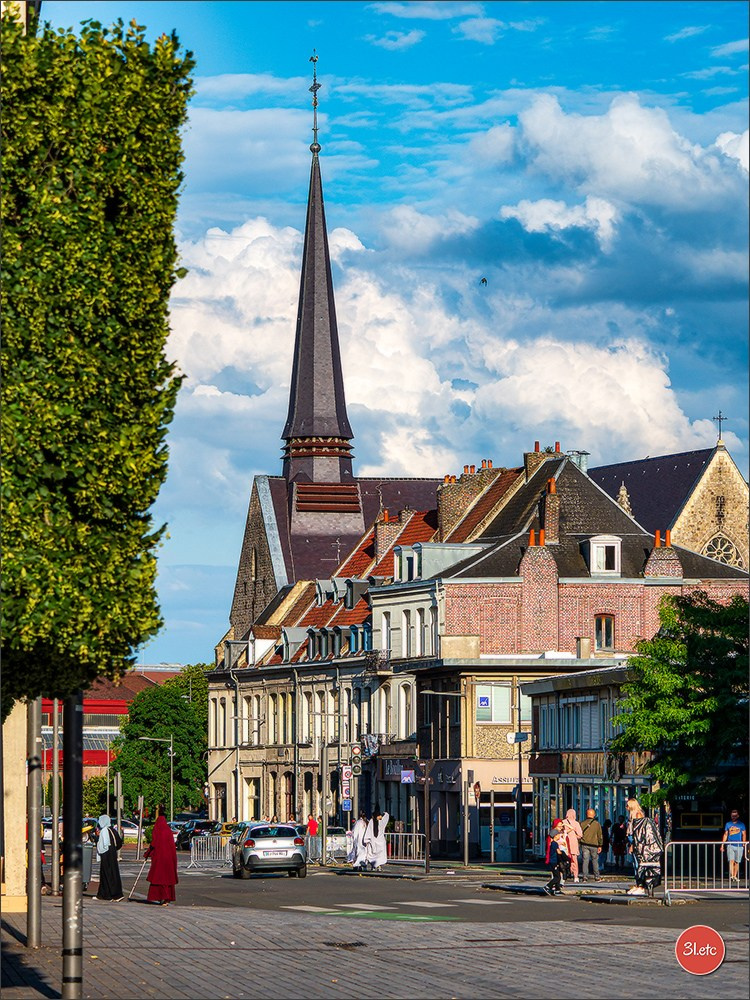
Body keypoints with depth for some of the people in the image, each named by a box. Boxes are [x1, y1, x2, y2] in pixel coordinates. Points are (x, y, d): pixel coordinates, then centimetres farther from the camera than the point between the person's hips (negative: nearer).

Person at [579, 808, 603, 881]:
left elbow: (579, 835, 3)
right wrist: (600, 846, 8)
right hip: (594, 845, 0)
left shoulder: (582, 823, 1)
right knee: (595, 861, 9)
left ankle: (584, 876, -4)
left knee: (585, 860, 1)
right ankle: (597, 877, 11)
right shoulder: (597, 823, 0)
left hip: (584, 844, 0)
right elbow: (600, 835, 3)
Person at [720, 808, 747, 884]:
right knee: (731, 861, -13)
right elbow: (725, 835, 13)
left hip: (739, 846, 0)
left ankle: (735, 876, 15)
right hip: (730, 845, 0)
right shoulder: (728, 824, 10)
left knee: (737, 862, 4)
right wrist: (722, 845, 7)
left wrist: (744, 844, -7)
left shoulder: (741, 825, 7)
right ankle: (731, 876, -21)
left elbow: (744, 835, 5)